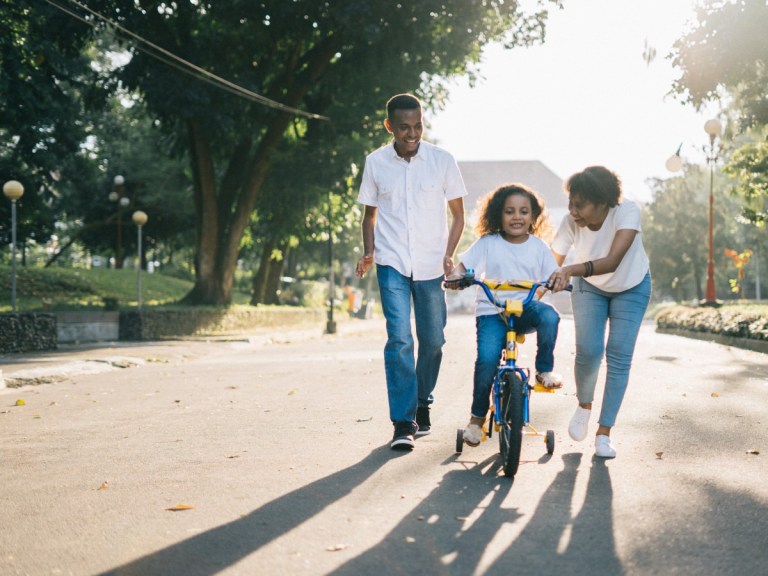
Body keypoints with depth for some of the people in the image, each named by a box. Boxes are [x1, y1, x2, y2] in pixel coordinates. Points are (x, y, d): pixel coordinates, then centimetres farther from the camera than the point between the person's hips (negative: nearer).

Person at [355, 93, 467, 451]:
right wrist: (368, 252, -2)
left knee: (433, 340, 7)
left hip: (431, 265, 1)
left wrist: (448, 255, -7)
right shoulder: (376, 163, 1)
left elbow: (458, 214, 6)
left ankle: (422, 405, 30)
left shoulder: (442, 161, -2)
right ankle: (403, 424, -10)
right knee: (399, 338, -12)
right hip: (392, 263, -1)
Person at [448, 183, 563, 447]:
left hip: (526, 308, 2)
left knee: (549, 316, -34)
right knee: (487, 358, -24)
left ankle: (545, 370, -9)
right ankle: (477, 417, -3)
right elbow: (463, 266, -2)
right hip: (492, 311, -1)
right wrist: (455, 276, -25)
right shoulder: (487, 243, 2)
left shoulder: (539, 247, 8)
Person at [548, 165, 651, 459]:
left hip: (631, 288, -1)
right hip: (589, 288, 1)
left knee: (619, 358, -9)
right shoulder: (571, 222, -27)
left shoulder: (627, 212, -35)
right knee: (588, 351, -15)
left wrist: (571, 270, -60)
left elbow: (613, 261, -46)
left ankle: (604, 433, 2)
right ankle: (584, 406, 15)